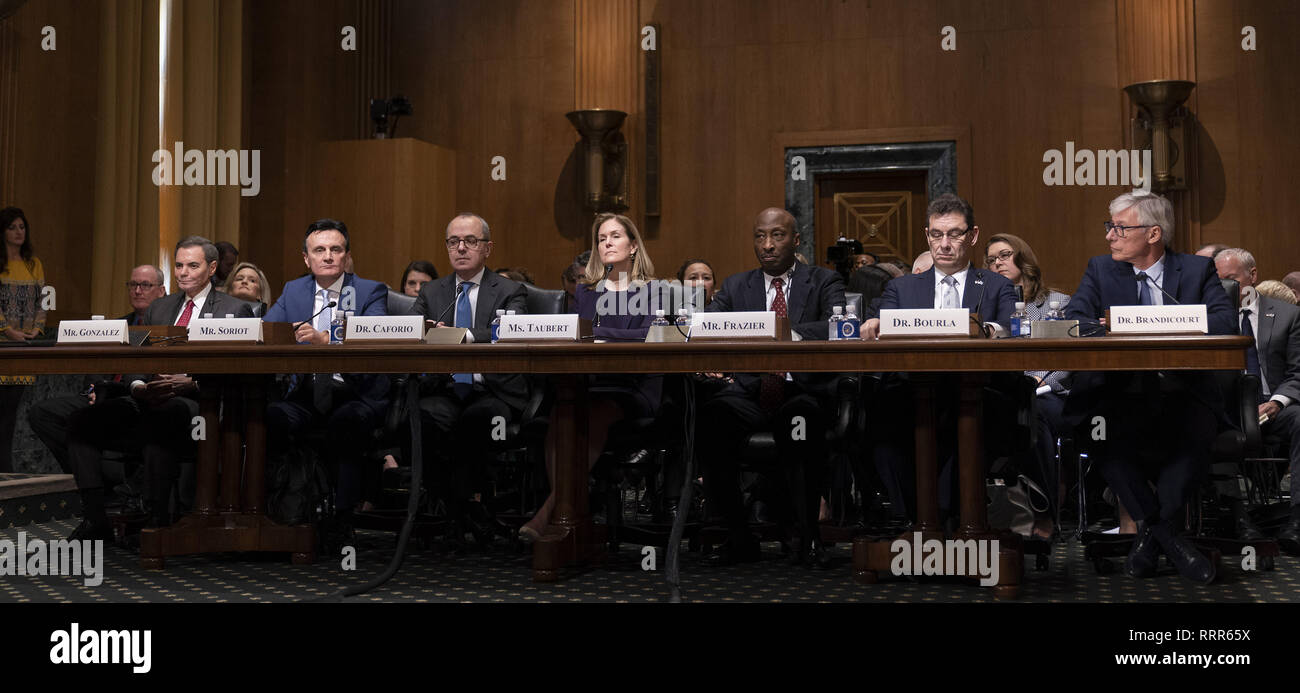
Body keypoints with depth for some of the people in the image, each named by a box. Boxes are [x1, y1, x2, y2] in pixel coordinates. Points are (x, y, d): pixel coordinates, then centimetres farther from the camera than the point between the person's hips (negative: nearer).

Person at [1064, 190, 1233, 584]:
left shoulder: (1198, 270, 9)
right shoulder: (1099, 269, 13)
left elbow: (1225, 323, -6)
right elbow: (1072, 323, 1)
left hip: (1181, 393, 0)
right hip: (1118, 394, 1)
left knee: (1198, 430, -33)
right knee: (1104, 432, -31)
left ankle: (1150, 532, -17)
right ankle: (1167, 536, -17)